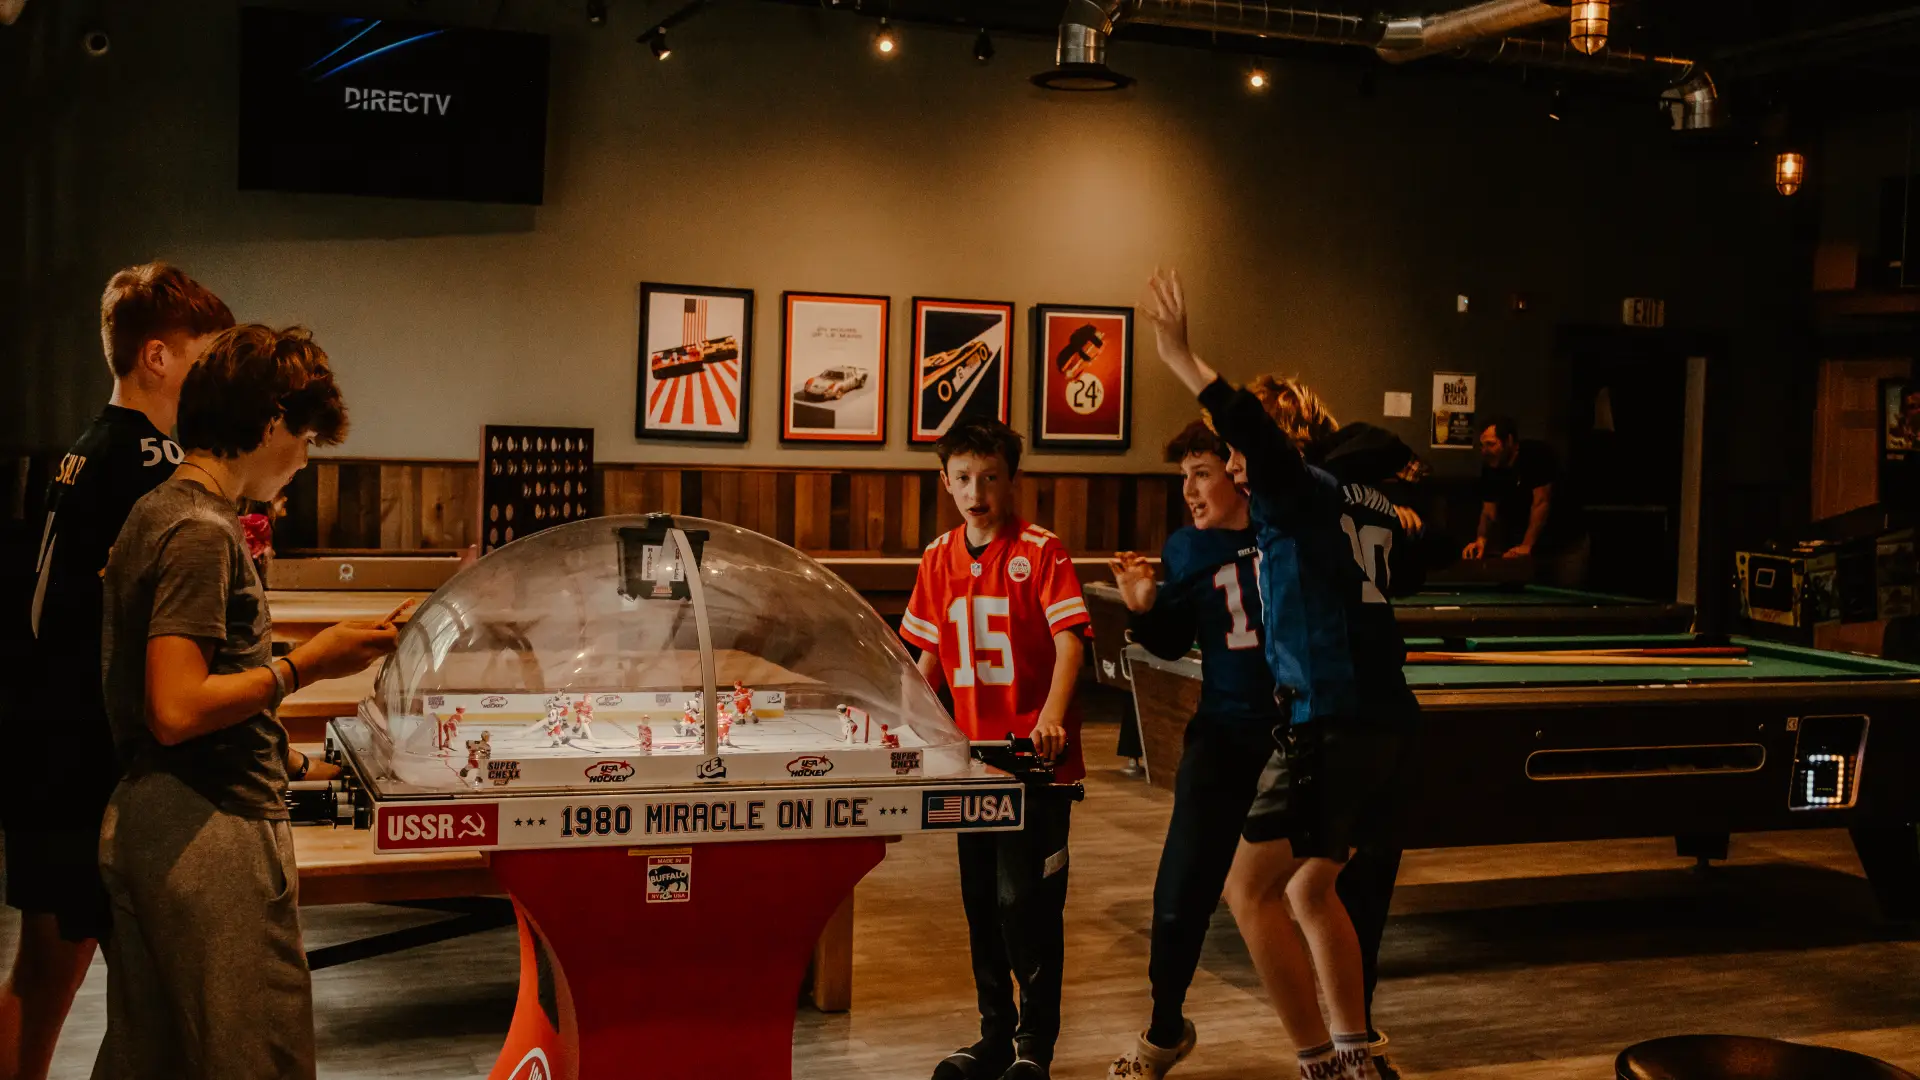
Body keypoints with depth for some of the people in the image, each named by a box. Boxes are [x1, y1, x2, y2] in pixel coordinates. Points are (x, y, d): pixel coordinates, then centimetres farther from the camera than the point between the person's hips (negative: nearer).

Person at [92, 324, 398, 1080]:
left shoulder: (153, 513, 15)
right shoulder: (203, 532, -16)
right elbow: (178, 711, -22)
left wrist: (279, 754, 22)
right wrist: (306, 665, -14)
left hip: (143, 826, 10)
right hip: (212, 836, -10)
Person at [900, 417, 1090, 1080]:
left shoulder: (1041, 551, -8)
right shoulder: (940, 558, 8)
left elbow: (1069, 639, -18)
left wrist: (1051, 714, -32)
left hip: (1037, 758, -6)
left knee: (1025, 899, -6)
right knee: (981, 901, 12)